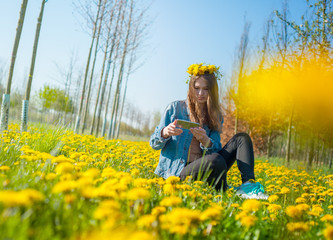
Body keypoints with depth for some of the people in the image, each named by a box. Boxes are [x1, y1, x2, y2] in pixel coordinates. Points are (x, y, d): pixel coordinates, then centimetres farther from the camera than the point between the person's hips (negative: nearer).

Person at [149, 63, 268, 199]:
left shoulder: (215, 116, 13)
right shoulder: (175, 108, 2)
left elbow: (216, 149, 1)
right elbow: (154, 144, 1)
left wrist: (204, 140, -23)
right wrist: (165, 132, -23)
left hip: (205, 168, 5)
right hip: (177, 171, -5)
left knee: (242, 138, -5)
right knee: (215, 159, -36)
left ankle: (248, 184, -24)